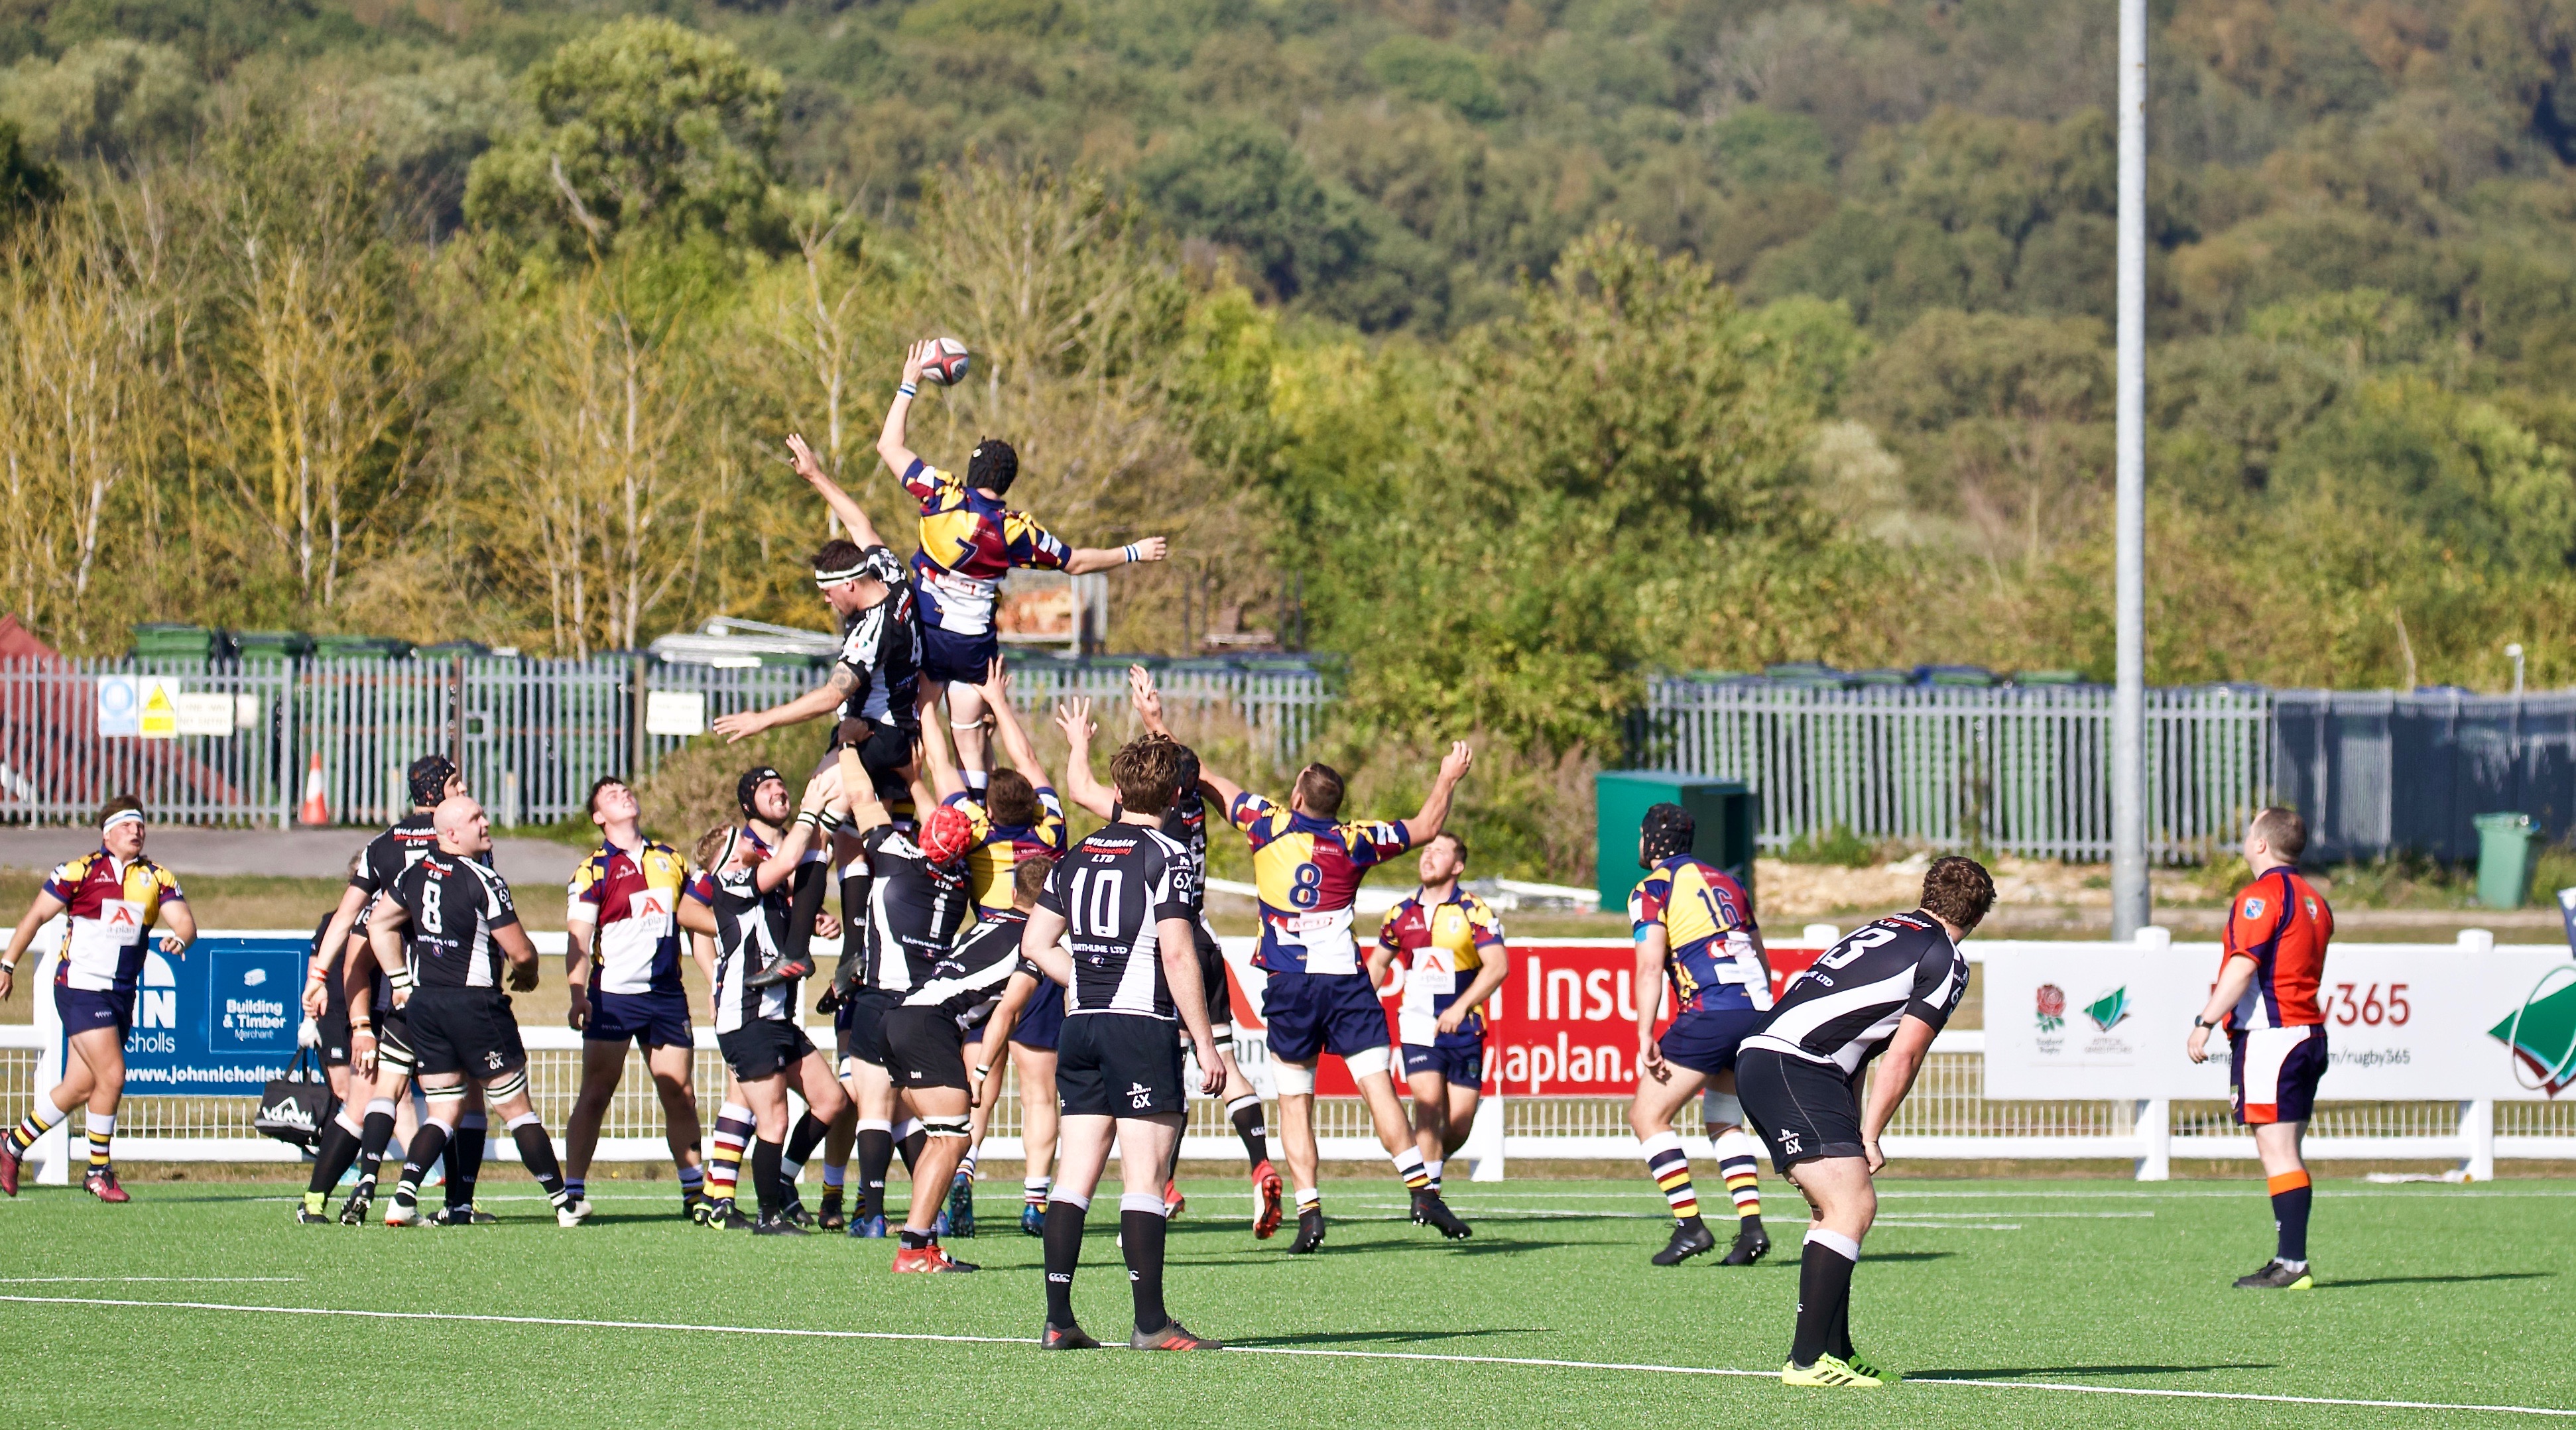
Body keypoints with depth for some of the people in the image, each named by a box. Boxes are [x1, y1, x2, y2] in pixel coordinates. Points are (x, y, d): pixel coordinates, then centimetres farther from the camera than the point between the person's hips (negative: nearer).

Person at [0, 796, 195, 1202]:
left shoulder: (157, 879, 8)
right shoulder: (80, 871, -5)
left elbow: (184, 921, -1)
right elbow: (37, 915, 0)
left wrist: (181, 938, -25)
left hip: (122, 996, 6)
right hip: (81, 986, -6)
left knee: (80, 1089, 8)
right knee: (112, 1076, -15)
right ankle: (99, 1171, -1)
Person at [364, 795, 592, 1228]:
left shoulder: (416, 872, 6)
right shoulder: (482, 881, -15)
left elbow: (378, 924, 16)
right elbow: (520, 951, -13)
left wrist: (401, 981, 17)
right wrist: (527, 974, 10)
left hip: (421, 1003, 6)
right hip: (474, 1003, -6)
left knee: (443, 1113, 11)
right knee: (516, 1109, 4)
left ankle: (404, 1197, -7)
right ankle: (565, 1203, 13)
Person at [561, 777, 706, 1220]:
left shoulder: (670, 860, 14)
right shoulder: (594, 871, -2)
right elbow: (578, 938, -10)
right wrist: (578, 994, -24)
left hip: (667, 994, 4)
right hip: (612, 996, -4)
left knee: (681, 1095, 7)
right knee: (595, 1093, -6)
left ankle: (695, 1192, 17)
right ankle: (572, 1191, -6)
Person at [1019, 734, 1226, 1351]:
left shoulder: (1078, 855, 12)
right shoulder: (1165, 856, -8)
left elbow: (1035, 941, 16)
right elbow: (1177, 954, -14)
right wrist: (1205, 1043, -11)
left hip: (1081, 1024, 6)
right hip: (1142, 1027, -6)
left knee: (1076, 1176, 6)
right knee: (1145, 1177, -6)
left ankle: (1058, 1318, 3)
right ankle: (1150, 1323, -9)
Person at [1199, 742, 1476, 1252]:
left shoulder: (1268, 824, 3)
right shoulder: (1354, 841, 5)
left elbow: (1209, 781, 15)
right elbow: (1425, 827, 18)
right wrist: (1449, 778, 33)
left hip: (1287, 986, -1)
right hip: (1345, 980, 1)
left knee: (1295, 1103, 4)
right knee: (1378, 1086, -4)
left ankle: (1309, 1210, -4)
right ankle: (1421, 1190, -14)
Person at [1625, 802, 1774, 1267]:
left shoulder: (1653, 889, 2)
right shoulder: (1725, 882, 23)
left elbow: (1650, 967, -10)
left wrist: (1645, 1036, -13)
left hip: (1709, 1014, -7)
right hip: (1757, 1009, 7)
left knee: (1647, 1116, 3)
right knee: (1724, 1120, 23)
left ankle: (1690, 1225, -7)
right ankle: (1751, 1224, 6)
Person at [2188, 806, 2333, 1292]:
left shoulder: (2261, 896, -11)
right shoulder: (2313, 901, 17)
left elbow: (2243, 965, -19)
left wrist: (2206, 1022, -20)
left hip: (2267, 1035, -9)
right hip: (2309, 1033, 9)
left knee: (2277, 1154, -10)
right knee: (2287, 1156, 12)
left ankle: (2292, 1265, -14)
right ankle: (2289, 1260, 11)